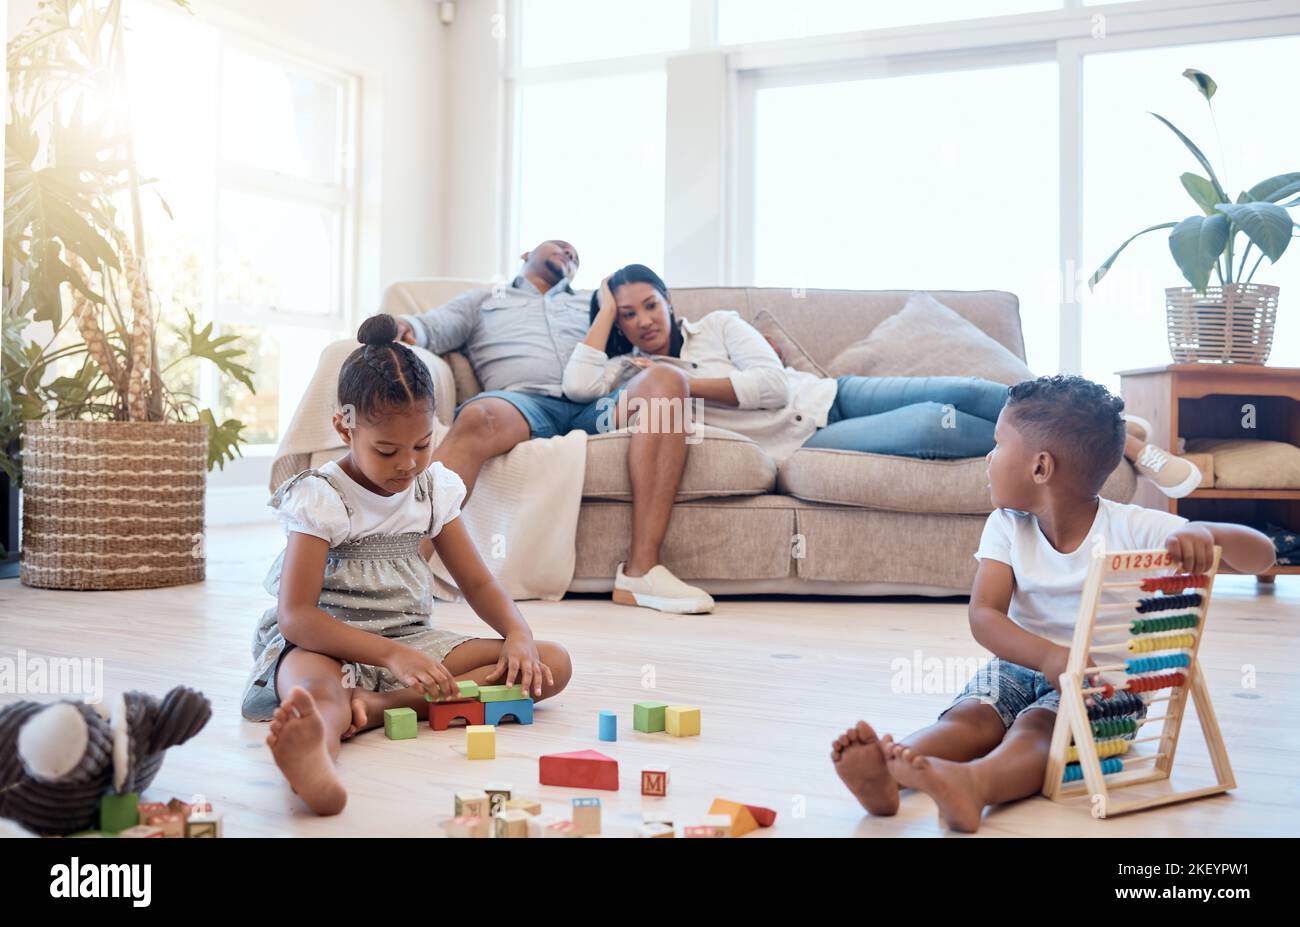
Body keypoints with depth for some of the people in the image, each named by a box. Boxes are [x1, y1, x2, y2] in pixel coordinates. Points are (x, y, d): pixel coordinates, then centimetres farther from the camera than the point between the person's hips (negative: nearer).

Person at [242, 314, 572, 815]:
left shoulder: (434, 487, 7)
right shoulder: (320, 497, -10)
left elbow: (477, 582, 11)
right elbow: (295, 615, -18)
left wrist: (518, 634, -11)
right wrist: (391, 655, -31)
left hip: (411, 640, 5)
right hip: (326, 644, -5)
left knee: (552, 663, -14)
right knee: (316, 687, -41)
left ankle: (371, 707, -31)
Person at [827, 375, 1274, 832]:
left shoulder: (1131, 529, -11)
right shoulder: (1007, 526, -2)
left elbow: (1261, 555, -12)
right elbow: (984, 615, -15)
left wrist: (1203, 534, -36)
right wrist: (1048, 656, -35)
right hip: (1022, 664, 4)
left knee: (1038, 724, -33)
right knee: (971, 714, -26)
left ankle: (973, 784, -63)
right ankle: (886, 771, -52)